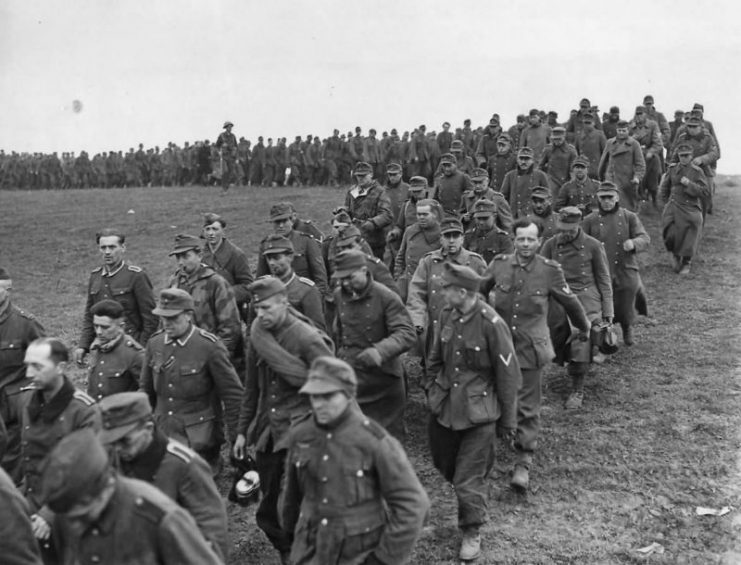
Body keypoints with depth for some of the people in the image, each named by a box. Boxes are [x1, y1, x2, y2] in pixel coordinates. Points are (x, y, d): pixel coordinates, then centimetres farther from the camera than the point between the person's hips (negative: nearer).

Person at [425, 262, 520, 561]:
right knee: (444, 464, 19)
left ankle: (472, 533, 26)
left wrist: (508, 420, -5)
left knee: (468, 479, 2)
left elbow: (507, 374, -11)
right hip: (444, 407, 6)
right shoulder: (446, 315, -3)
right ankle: (478, 495, 48)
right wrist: (430, 389, 13)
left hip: (478, 412, -6)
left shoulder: (491, 324, -20)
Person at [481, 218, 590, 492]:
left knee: (527, 407, 1)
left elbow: (569, 302, 10)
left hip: (530, 348, -2)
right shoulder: (498, 265, -3)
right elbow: (478, 291, 14)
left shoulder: (550, 270, -5)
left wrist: (584, 327, 22)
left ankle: (524, 462, 10)